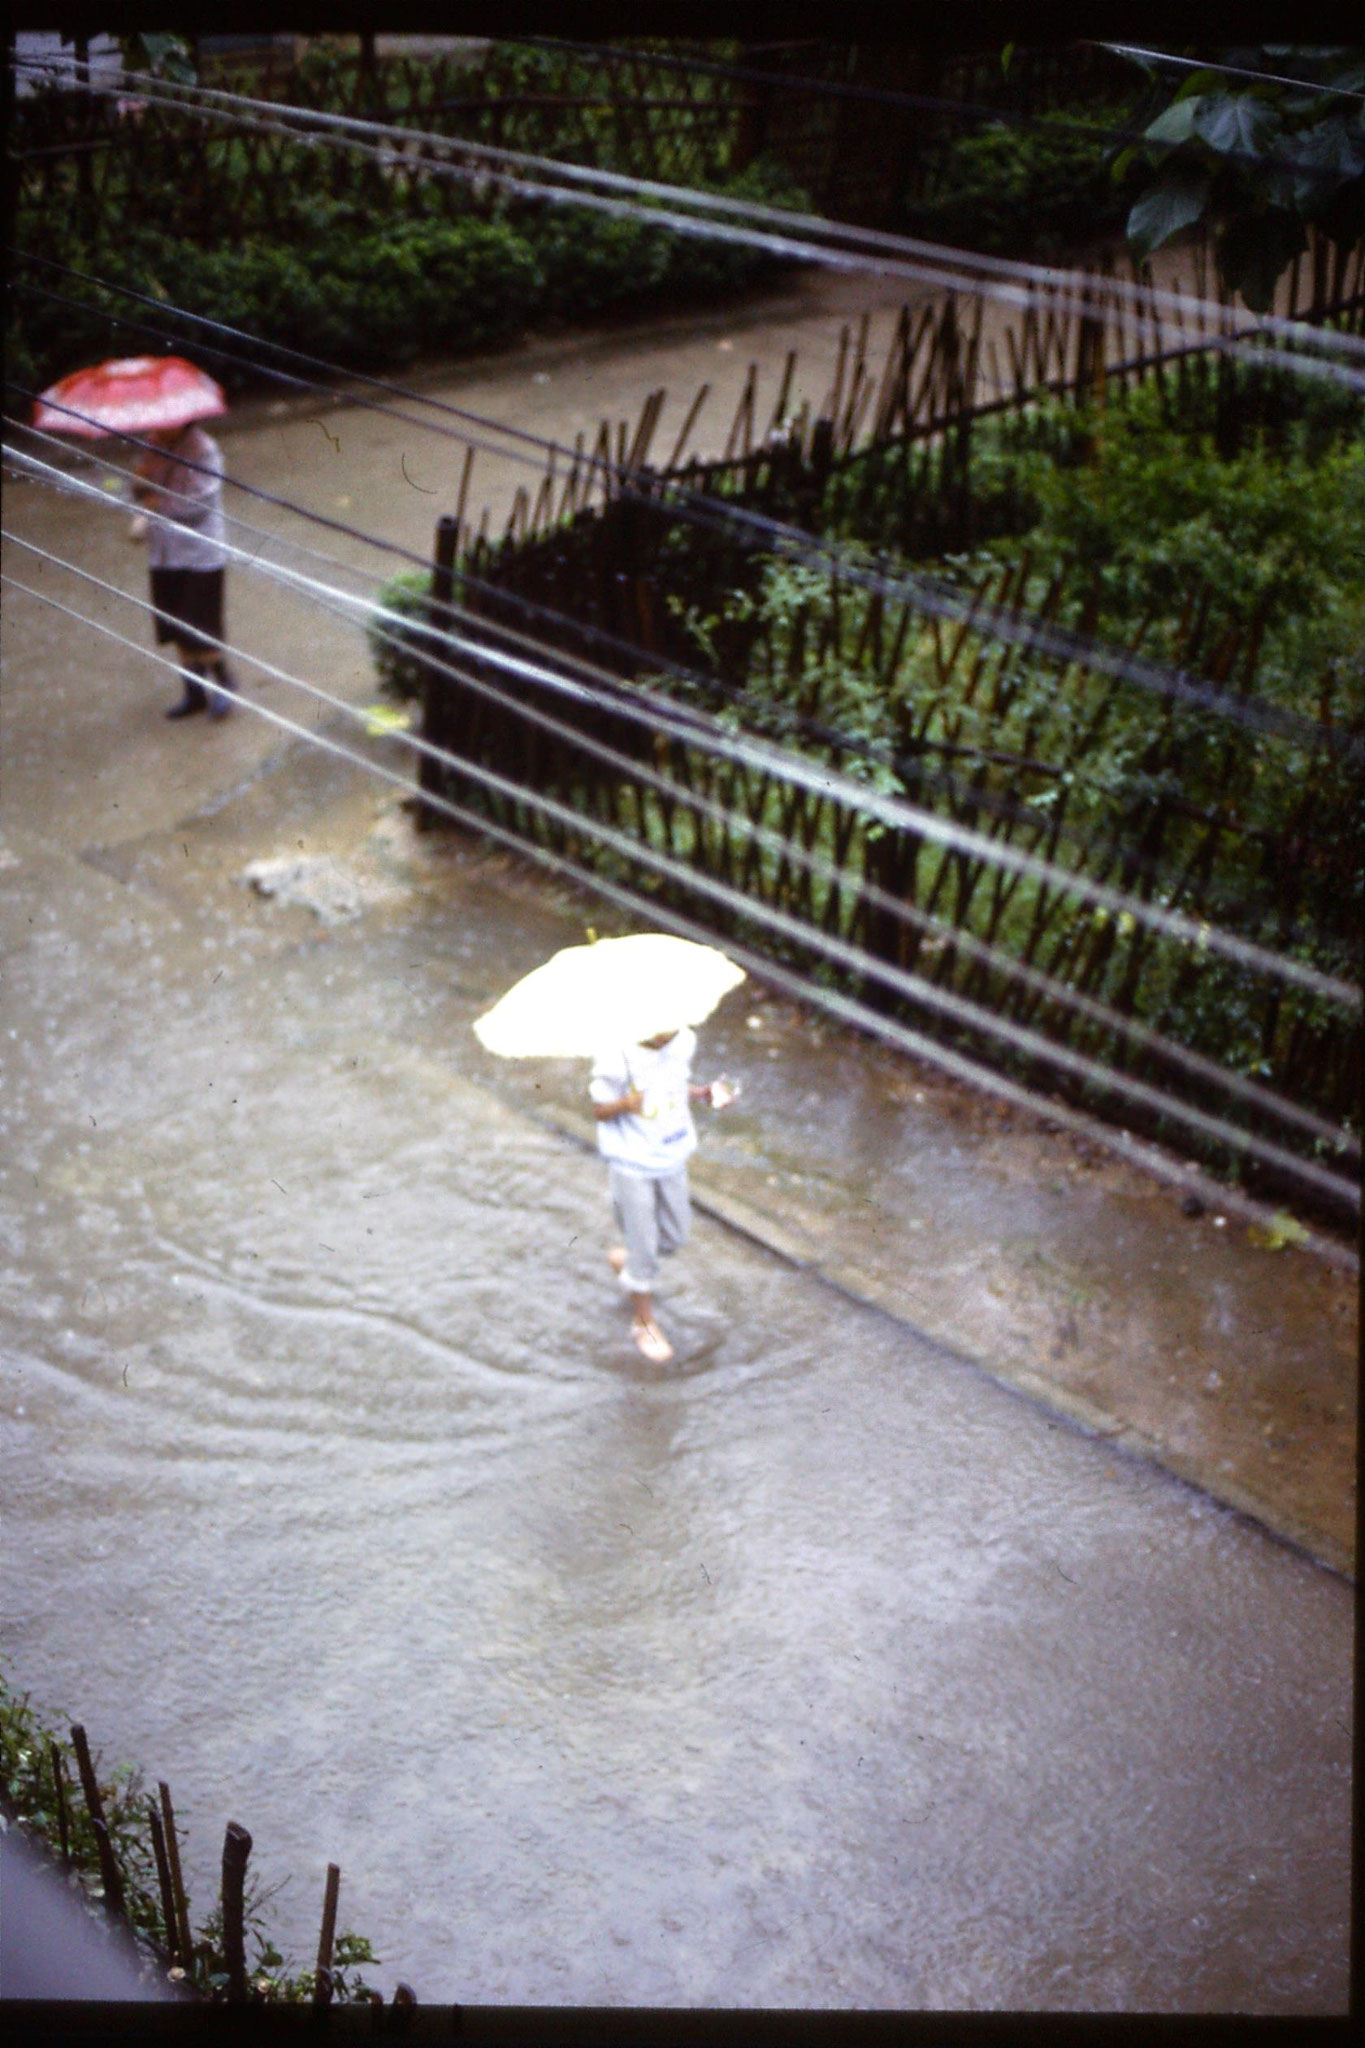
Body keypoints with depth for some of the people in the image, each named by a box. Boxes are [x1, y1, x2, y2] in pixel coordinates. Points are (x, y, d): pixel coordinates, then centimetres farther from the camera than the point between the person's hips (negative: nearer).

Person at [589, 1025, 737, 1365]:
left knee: (675, 1235, 18)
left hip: (672, 1157, 6)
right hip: (632, 1165, -5)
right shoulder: (617, 1056, -24)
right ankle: (644, 1323, 25)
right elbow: (600, 1110, -14)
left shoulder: (684, 1041, -8)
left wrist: (703, 1092, -9)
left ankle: (625, 1260, 48)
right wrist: (626, 1103, -36)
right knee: (643, 1244, 5)